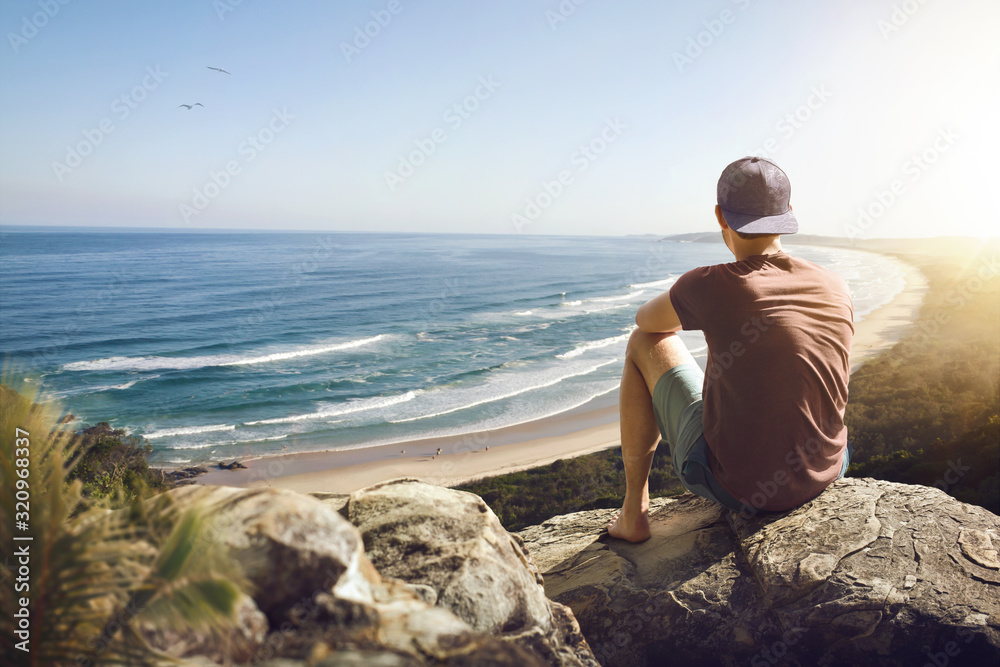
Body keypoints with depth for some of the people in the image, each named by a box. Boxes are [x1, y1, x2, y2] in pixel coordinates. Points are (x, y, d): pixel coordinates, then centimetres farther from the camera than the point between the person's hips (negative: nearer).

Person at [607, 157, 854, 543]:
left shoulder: (709, 286, -16)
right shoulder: (836, 289, -1)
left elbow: (647, 320, 7)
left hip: (731, 480, -5)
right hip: (820, 478, 5)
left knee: (645, 344, 11)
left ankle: (634, 511, 18)